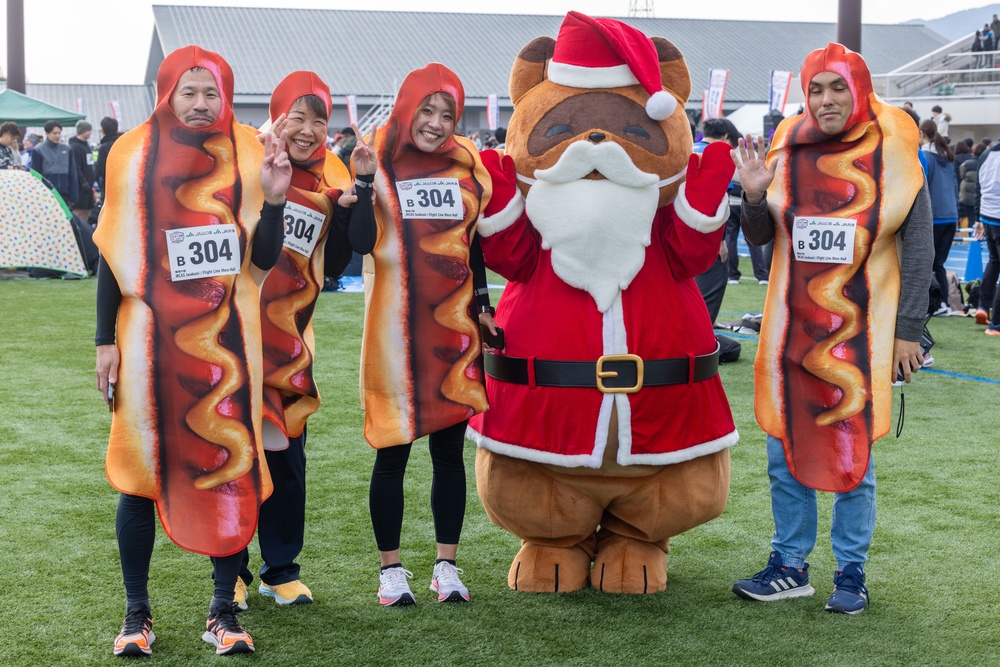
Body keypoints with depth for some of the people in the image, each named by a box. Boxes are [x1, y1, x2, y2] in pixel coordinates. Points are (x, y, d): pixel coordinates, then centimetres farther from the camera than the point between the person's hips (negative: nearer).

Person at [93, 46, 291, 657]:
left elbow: (264, 260, -2)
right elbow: (113, 254, 5)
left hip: (224, 340, 1)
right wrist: (106, 342, 1)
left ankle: (224, 611, 12)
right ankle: (137, 613, 16)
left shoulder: (246, 155, 2)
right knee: (142, 468, 3)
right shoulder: (134, 154, 2)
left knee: (231, 467, 1)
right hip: (150, 337, 0)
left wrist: (273, 197, -17)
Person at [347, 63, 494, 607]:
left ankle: (446, 565, 18)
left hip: (454, 324, 4)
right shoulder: (377, 161, -3)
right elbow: (360, 243, -12)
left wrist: (483, 303, 13)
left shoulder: (465, 164, 8)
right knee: (393, 452, 3)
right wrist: (362, 184, -22)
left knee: (450, 448, 8)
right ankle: (391, 568, 15)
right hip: (396, 327, -3)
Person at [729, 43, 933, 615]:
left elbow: (918, 247, -2)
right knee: (785, 450, 8)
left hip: (861, 331, -3)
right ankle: (790, 567, 21)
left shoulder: (892, 155, -3)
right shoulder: (788, 151, 3)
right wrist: (755, 196, -11)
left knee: (852, 456, 4)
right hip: (792, 327, 3)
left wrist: (908, 330, -6)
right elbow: (760, 237, 9)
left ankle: (852, 573, 16)